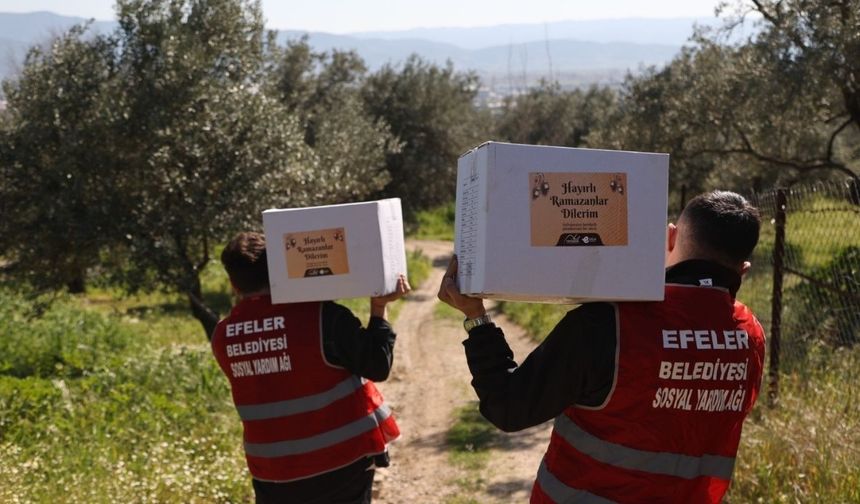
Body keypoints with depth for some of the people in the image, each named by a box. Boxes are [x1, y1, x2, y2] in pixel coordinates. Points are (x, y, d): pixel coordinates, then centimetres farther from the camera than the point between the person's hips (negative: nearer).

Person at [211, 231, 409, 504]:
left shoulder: (222, 337, -4)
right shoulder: (322, 317, -17)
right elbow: (377, 365, -9)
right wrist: (379, 307, 0)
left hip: (273, 477, 3)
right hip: (341, 466, -2)